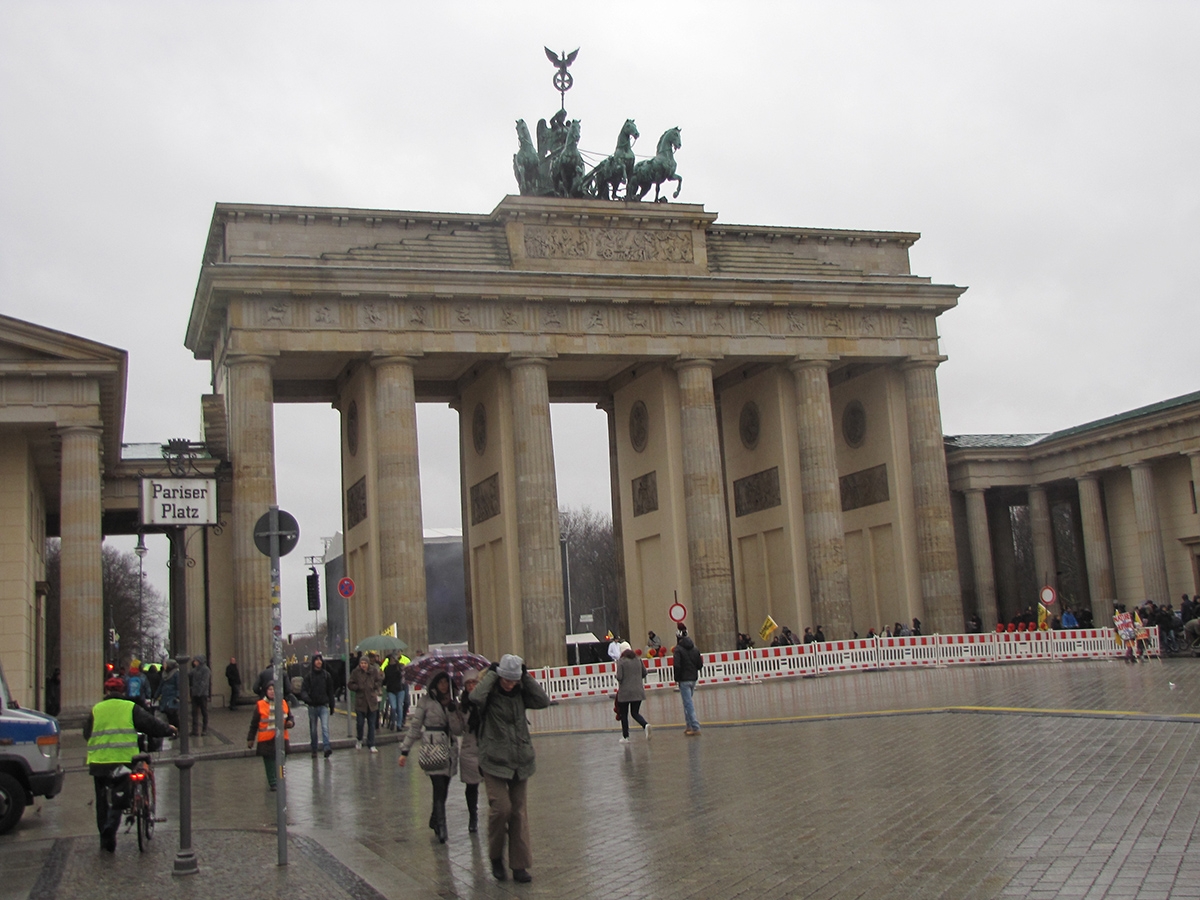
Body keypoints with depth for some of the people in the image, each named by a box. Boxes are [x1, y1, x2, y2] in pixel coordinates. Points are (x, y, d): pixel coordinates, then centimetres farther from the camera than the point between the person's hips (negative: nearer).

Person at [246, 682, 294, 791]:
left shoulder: (284, 703, 7)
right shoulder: (260, 705, 0)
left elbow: (290, 718, 16)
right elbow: (254, 724, 4)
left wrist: (291, 723, -8)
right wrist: (250, 739, 4)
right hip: (266, 740, -2)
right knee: (269, 763, -1)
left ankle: (280, 784, 18)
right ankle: (272, 784, 9)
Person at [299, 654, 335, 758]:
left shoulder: (327, 675, 3)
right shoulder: (309, 676, -1)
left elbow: (330, 691, 9)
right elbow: (303, 690, -7)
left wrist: (331, 706, 10)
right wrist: (306, 698, -29)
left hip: (324, 706, -1)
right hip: (312, 706, 1)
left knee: (325, 727, -16)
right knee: (313, 730, 11)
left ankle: (327, 748, -23)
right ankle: (314, 750, 21)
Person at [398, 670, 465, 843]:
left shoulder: (453, 704, 11)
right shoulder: (426, 702, 0)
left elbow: (458, 730, -1)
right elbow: (414, 726, 2)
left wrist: (451, 710, -13)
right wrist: (405, 750, -1)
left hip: (450, 750, 4)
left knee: (443, 790, 7)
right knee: (439, 788, -14)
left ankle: (435, 820, 28)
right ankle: (441, 829, -11)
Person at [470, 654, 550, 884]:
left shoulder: (520, 693, 6)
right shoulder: (490, 694, -7)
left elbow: (543, 700, -7)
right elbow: (475, 697, -29)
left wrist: (527, 677, -7)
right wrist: (491, 674, -18)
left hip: (520, 761, 4)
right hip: (495, 761, -4)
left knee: (519, 811, 6)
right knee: (501, 807, -13)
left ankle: (520, 866, 12)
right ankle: (495, 857, 12)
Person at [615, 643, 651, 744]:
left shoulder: (621, 661, -12)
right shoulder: (638, 659, 4)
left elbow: (619, 677, -16)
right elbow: (644, 673, 10)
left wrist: (619, 681, 6)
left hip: (625, 691, -4)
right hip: (638, 691, 4)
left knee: (624, 714, 11)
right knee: (635, 713, 13)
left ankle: (625, 737, 14)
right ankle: (645, 725, -16)